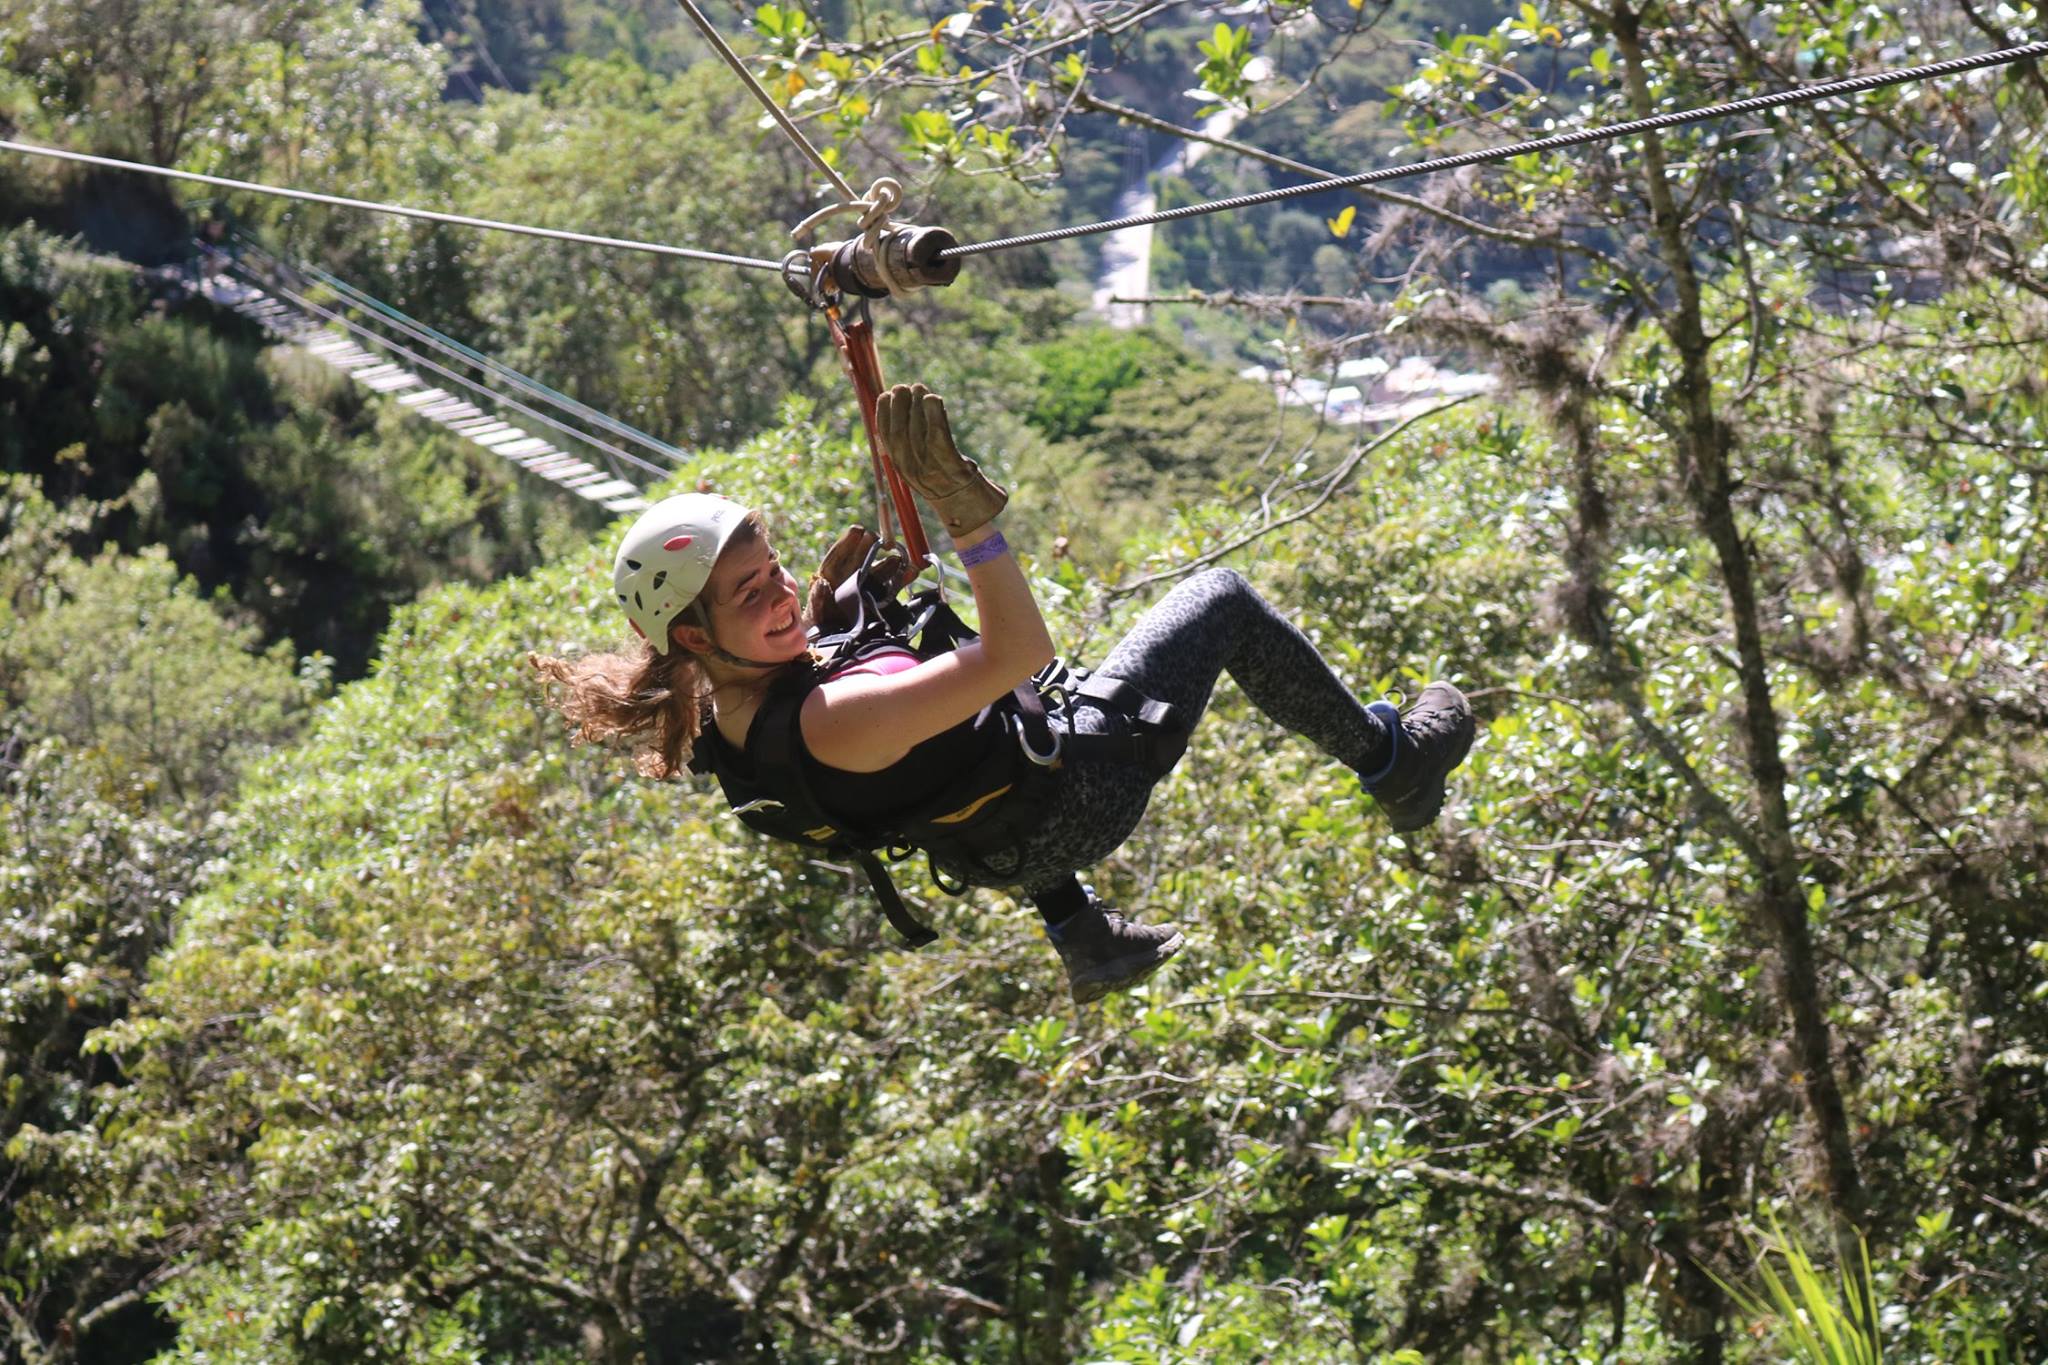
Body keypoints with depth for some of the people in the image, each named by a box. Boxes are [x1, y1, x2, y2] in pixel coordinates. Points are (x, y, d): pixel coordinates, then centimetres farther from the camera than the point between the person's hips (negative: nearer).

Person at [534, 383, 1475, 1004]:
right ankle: (1392, 764, 29)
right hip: (1067, 810, -8)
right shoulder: (833, 723, -42)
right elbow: (1021, 654, -43)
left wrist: (822, 602, 2)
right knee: (1221, 600, 6)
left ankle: (1086, 940, 47)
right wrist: (965, 514, -51)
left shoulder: (720, 722, -15)